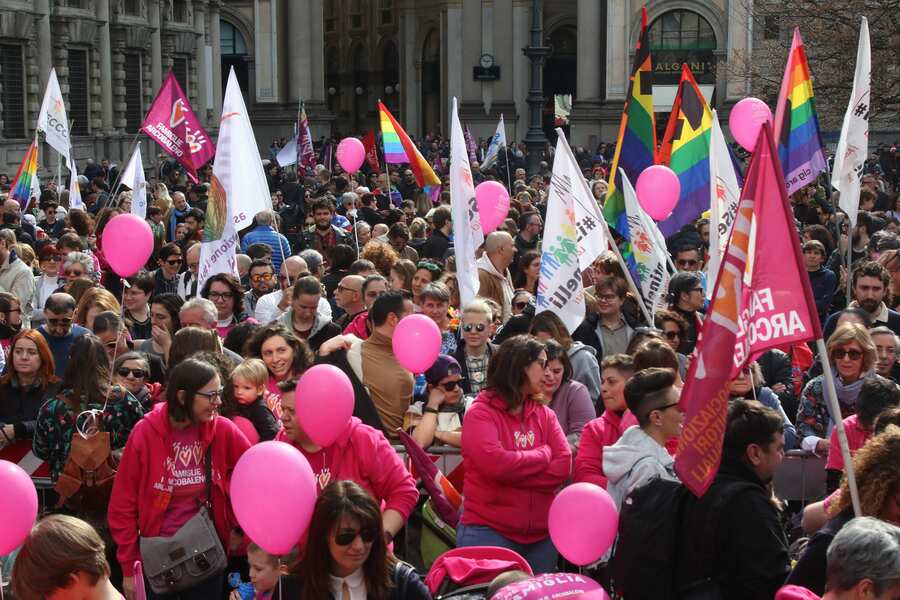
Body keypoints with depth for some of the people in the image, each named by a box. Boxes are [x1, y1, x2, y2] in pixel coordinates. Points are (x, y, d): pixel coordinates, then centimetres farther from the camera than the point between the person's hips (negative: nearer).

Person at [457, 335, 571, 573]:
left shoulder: (544, 414, 10)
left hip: (541, 535, 5)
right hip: (488, 533, -5)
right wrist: (544, 455, -6)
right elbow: (495, 463, -20)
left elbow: (564, 467, -2)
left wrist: (512, 472, -12)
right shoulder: (480, 413, -5)